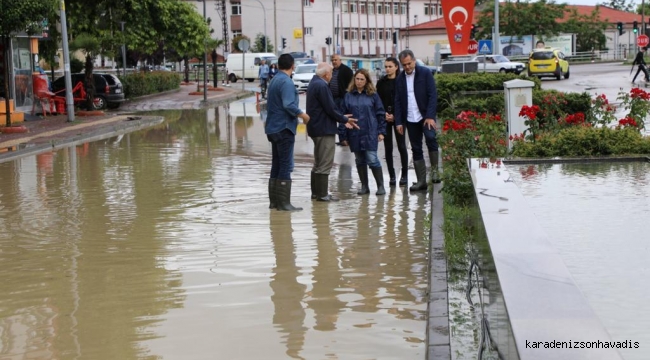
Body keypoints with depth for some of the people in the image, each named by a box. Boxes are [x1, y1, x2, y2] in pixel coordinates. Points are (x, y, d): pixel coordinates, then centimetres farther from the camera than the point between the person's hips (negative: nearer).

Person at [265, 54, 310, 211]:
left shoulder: (274, 81, 14)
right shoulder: (286, 82, -15)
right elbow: (288, 105, -24)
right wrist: (302, 115, -13)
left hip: (274, 128, 9)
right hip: (284, 128, -9)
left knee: (276, 165, 12)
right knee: (286, 166, -6)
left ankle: (274, 200, 16)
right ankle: (283, 202, -7)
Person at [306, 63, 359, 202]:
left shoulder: (314, 83, 13)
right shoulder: (322, 86, -19)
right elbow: (330, 108, -20)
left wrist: (342, 118, 13)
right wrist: (345, 120, -6)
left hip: (316, 128, 11)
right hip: (324, 129, -11)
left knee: (319, 163, 17)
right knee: (325, 164, -5)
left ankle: (316, 192, 21)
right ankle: (322, 194, -3)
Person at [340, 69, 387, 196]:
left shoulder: (373, 95, 1)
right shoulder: (349, 96, 5)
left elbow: (380, 113, 3)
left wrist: (381, 131, -3)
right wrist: (344, 136, 4)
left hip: (370, 133, -3)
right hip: (354, 134, 3)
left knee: (372, 159, -7)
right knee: (359, 160, 8)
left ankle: (380, 186, 3)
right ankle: (364, 186, 17)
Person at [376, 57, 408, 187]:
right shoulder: (381, 82, 7)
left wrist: (395, 115, -11)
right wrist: (384, 114, -8)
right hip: (385, 118, 3)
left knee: (401, 146, -1)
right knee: (388, 148, 2)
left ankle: (404, 175, 7)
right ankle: (391, 175, 7)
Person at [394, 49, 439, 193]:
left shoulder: (425, 73, -3)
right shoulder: (400, 78, 8)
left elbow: (433, 95, -8)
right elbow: (398, 101, 9)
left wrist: (430, 116, -16)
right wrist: (398, 122, 1)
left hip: (426, 116, -4)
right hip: (410, 119, 4)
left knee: (431, 138, -27)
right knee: (416, 150, 5)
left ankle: (434, 170, -14)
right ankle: (421, 181, 9)